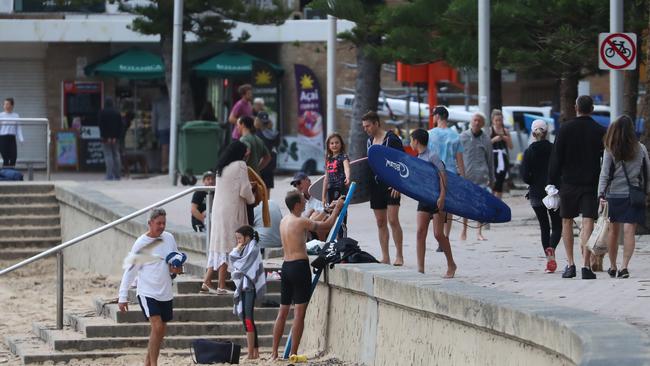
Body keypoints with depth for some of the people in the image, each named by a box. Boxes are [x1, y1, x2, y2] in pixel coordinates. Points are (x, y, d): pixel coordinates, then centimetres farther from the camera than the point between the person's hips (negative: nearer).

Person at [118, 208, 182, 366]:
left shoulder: (169, 238, 4)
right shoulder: (141, 244, -10)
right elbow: (130, 271, -8)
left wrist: (177, 269, -5)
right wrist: (123, 297, -10)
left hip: (165, 293, 6)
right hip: (147, 292, -6)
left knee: (161, 330, 11)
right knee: (157, 326, -18)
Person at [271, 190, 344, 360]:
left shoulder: (284, 221, 13)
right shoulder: (301, 222, -11)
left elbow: (311, 223, 25)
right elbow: (327, 225, -4)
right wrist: (337, 208, 11)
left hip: (286, 267, 8)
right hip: (299, 266, -8)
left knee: (283, 311, 13)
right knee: (299, 313, -4)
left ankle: (274, 352, 14)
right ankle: (293, 354, -7)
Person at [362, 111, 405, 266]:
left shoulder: (392, 139, -8)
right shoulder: (370, 141, 13)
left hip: (391, 185, -7)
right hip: (376, 184, 7)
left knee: (393, 219, -13)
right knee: (380, 222, 6)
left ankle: (399, 256, -7)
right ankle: (385, 257, 9)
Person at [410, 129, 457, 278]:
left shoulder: (432, 156, -12)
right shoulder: (418, 158, 13)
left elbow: (442, 175, -18)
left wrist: (442, 197, -24)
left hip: (437, 199, -7)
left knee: (438, 233, -5)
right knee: (420, 232, -5)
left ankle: (451, 265, 12)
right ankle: (420, 269, -7)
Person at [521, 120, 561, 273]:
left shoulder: (529, 152, -3)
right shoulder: (554, 149, -6)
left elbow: (525, 175, -7)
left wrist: (535, 184, 10)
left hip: (536, 193, 1)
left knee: (544, 227, 12)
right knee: (557, 226, 7)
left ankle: (549, 259, 6)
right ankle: (551, 248, -22)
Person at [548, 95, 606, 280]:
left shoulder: (565, 129, -3)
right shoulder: (600, 131, 0)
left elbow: (555, 159, -3)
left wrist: (553, 182, 2)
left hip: (568, 183, 0)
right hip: (591, 183, 0)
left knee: (567, 222, 12)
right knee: (587, 223, -3)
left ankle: (570, 264, 10)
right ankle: (586, 265, -13)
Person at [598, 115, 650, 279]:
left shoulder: (610, 150, -3)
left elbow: (605, 173, -7)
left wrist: (601, 194, -9)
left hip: (613, 194, 0)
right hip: (634, 195, 0)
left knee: (613, 231, 13)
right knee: (629, 231, -5)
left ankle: (612, 266, 23)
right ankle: (625, 266, -19)